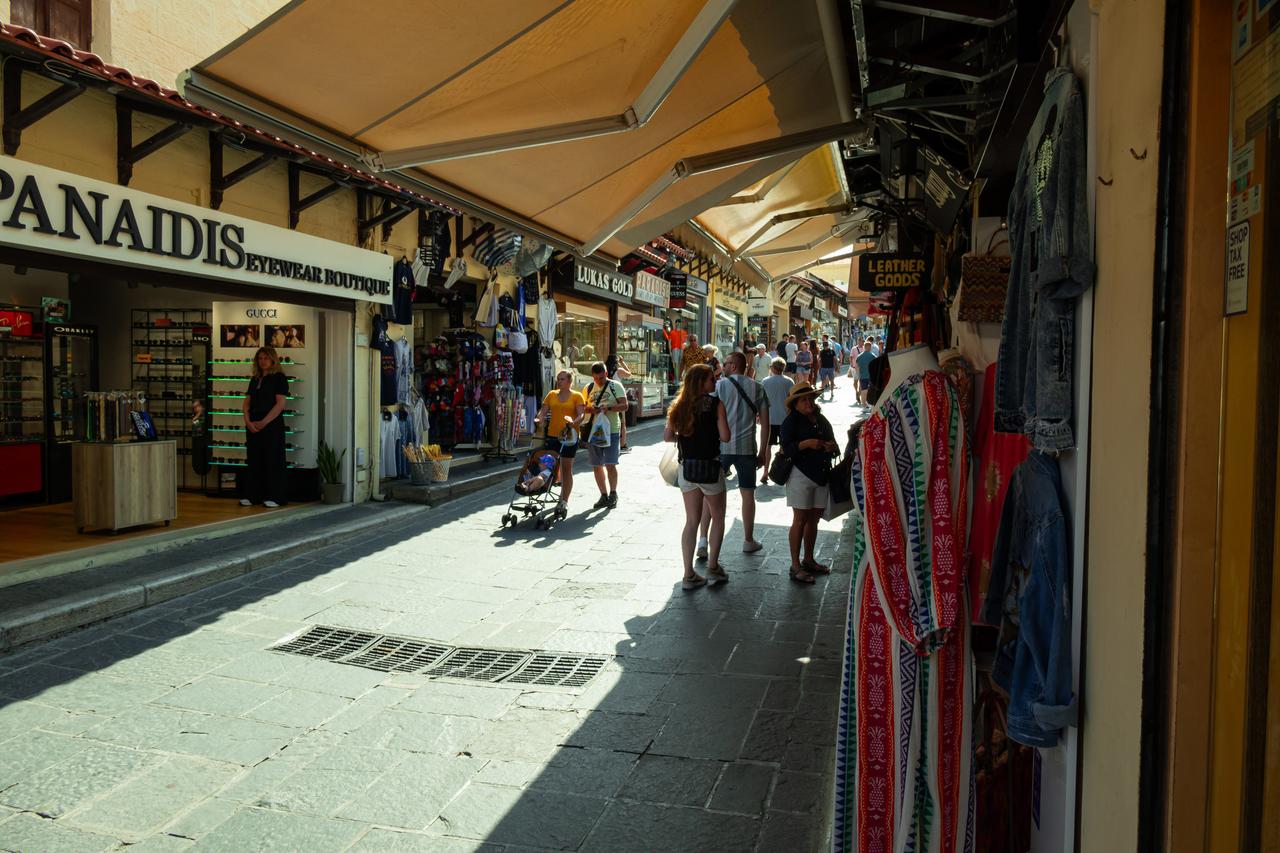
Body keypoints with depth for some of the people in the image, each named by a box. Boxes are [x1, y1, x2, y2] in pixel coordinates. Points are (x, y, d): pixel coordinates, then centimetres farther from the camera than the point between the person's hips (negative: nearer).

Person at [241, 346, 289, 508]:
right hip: (253, 426, 6)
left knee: (272, 461, -4)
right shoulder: (254, 380, 16)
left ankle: (273, 497, 1)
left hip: (272, 425, -6)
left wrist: (264, 422, -15)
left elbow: (280, 404, -12)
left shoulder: (279, 378, -3)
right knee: (253, 460, 8)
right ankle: (252, 495, 15)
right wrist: (248, 421, -4)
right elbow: (246, 403, 13)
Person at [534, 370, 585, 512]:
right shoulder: (551, 395, 11)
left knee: (566, 468, 2)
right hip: (552, 435, 4)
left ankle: (564, 500, 8)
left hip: (569, 436, -4)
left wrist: (574, 422, -28)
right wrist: (539, 419, -14)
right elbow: (543, 411, 7)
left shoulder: (577, 396, 0)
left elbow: (581, 414, -8)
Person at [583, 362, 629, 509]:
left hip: (611, 431, -4)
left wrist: (609, 408, -24)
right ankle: (604, 496, 19)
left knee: (610, 464, -8)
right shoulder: (588, 389, 10)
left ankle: (613, 493, 8)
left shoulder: (615, 386, -2)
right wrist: (590, 409, -8)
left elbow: (625, 405, -9)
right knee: (597, 466, 8)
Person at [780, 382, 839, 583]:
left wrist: (832, 447, -4)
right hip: (801, 474, -6)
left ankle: (809, 560, 25)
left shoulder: (822, 421, 14)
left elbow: (835, 447, 19)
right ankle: (795, 565, 1)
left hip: (821, 475, 6)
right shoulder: (791, 421, -5)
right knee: (800, 520, -4)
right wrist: (806, 443, -29)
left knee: (813, 519, 12)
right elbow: (786, 448, -16)